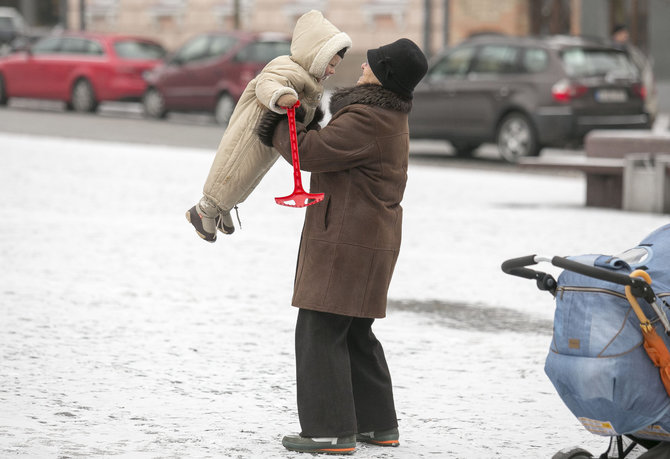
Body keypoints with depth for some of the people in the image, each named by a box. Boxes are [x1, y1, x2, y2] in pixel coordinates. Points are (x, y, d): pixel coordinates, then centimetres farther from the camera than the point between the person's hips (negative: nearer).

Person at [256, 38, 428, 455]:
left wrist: (275, 126, -4)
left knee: (320, 331, -6)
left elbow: (310, 151, -22)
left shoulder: (366, 122, -22)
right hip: (374, 238, 10)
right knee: (356, 334, 18)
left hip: (345, 244, -10)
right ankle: (379, 424, 23)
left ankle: (330, 431, -5)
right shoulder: (391, 116, 12)